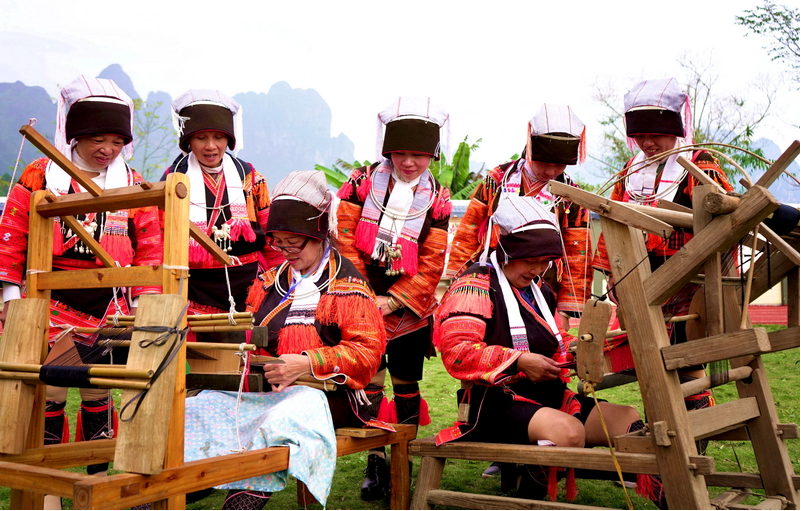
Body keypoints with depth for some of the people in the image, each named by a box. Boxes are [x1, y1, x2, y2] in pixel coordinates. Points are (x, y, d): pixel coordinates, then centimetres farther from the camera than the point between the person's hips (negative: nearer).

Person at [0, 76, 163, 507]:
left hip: (108, 307, 2)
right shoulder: (40, 176, -2)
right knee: (49, 389, 1)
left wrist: (144, 301, 0)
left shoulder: (133, 186, 3)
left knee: (98, 392, 11)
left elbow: (149, 249, 5)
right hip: (50, 302, -1)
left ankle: (100, 476, 26)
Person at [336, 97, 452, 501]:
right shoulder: (364, 181, -1)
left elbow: (431, 268, -5)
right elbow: (344, 236, -5)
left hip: (409, 311, 0)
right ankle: (375, 460, 16)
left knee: (406, 385, 9)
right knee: (369, 382, 2)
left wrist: (391, 302, -14)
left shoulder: (436, 200, -2)